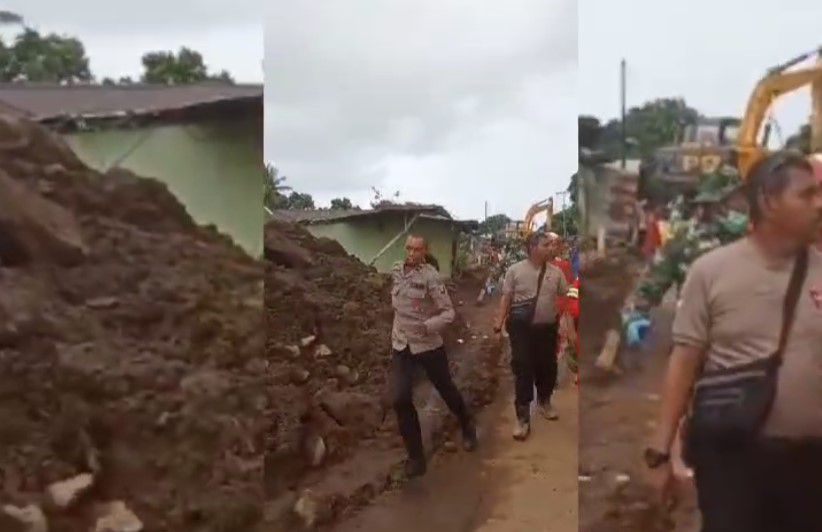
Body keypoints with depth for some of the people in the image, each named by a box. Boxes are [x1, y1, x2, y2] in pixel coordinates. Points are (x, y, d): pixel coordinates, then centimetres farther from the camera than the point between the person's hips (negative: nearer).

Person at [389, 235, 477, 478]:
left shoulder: (430, 277, -18)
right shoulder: (396, 271, 1)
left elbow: (449, 312, -18)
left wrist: (429, 325, -34)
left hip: (429, 345, -4)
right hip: (401, 346, 4)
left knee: (446, 389, 16)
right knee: (401, 399, -10)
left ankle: (468, 427, 47)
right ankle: (415, 455, 4)